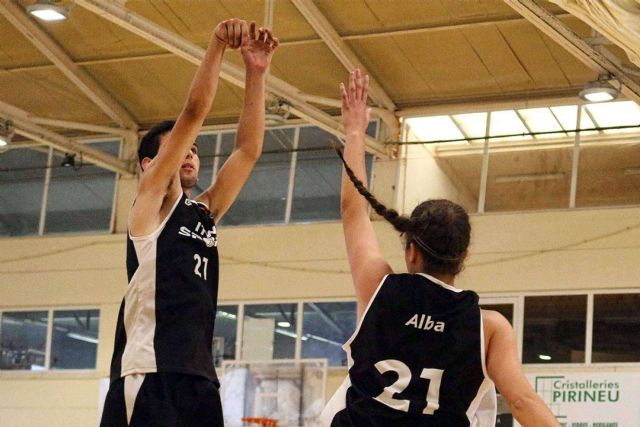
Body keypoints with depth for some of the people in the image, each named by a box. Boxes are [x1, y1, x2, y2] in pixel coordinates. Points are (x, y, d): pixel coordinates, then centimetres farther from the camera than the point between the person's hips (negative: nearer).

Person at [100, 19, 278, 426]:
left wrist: (256, 73, 7)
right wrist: (219, 44, -10)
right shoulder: (151, 199, 4)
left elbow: (249, 149, 15)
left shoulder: (205, 211, 22)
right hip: (149, 374, -8)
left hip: (199, 376, 8)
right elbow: (193, 114, -5)